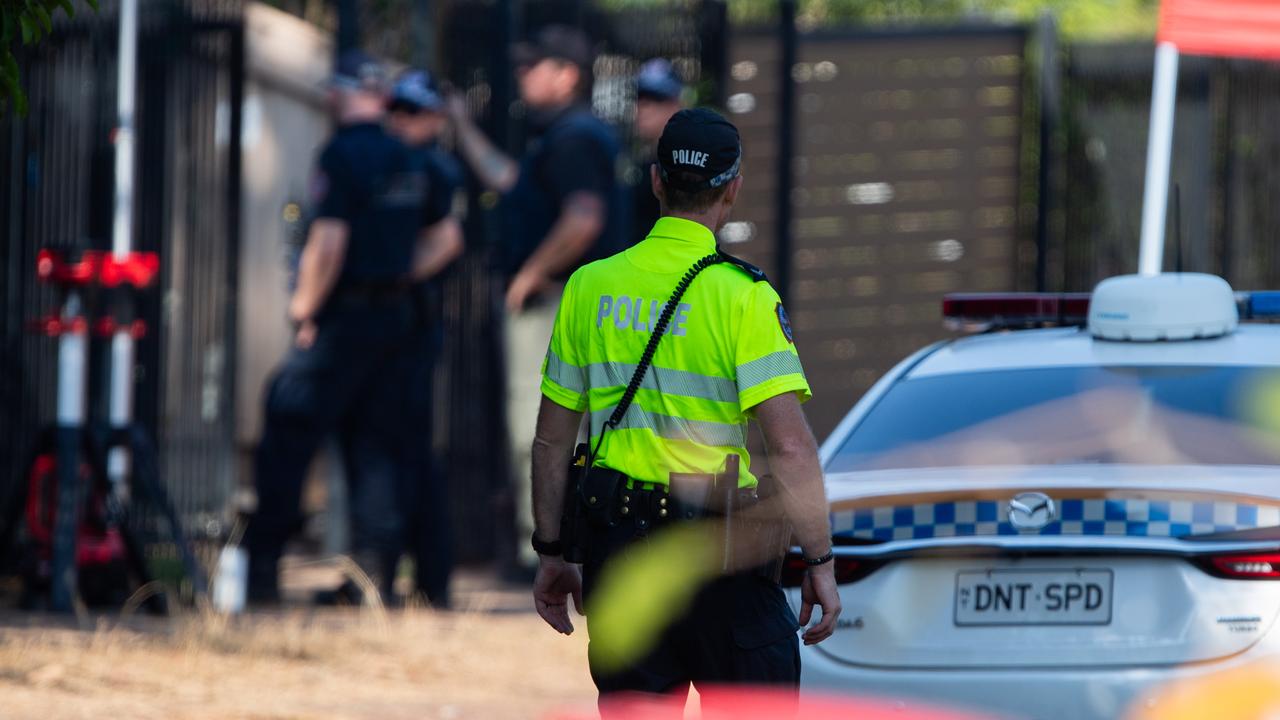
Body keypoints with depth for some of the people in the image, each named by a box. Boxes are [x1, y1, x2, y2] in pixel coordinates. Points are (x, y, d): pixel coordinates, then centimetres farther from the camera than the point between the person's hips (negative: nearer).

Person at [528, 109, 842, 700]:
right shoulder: (742, 296, -10)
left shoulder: (589, 286, 4)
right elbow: (792, 447, -16)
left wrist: (550, 553, 18)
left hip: (616, 544, 4)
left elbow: (553, 438, 9)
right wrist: (820, 562, -9)